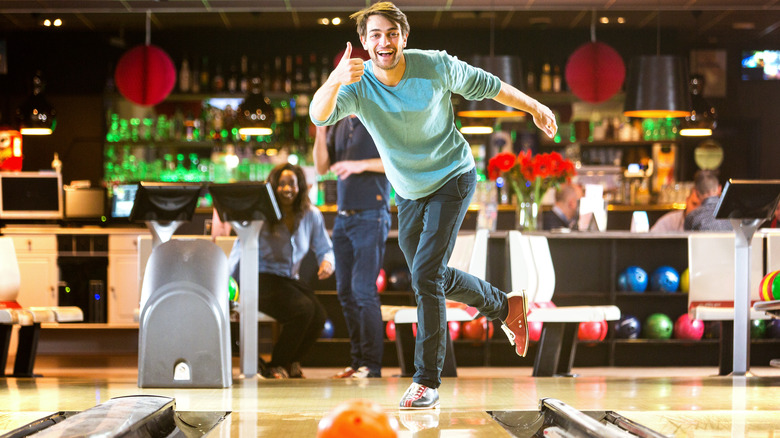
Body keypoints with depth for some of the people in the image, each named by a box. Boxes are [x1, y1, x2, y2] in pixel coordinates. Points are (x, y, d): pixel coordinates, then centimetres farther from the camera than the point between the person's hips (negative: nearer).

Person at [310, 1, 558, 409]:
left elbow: (483, 84, -1)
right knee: (433, 279, 17)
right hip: (408, 192, 4)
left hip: (452, 179, -4)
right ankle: (505, 306, 43)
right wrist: (335, 81, -61)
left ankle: (427, 381, -4)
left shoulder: (435, 66, -20)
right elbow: (319, 115, -40)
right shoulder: (356, 85, -20)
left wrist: (534, 107, 8)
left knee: (426, 275, -17)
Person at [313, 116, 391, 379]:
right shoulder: (339, 127, 15)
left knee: (363, 290, -11)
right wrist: (320, 133, -2)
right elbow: (321, 167, 13)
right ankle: (357, 360, 13)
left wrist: (361, 165, -18)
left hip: (370, 216, -7)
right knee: (345, 291, 6)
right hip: (343, 217, 7)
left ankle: (371, 364, -7)